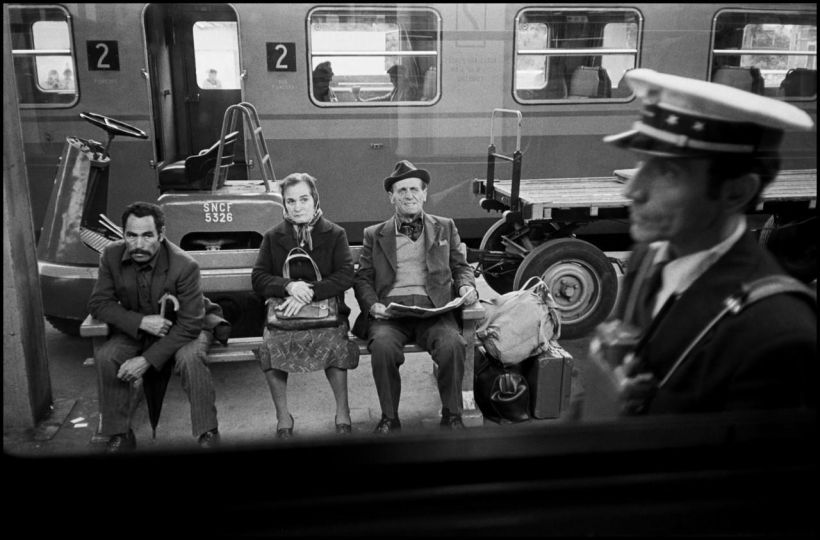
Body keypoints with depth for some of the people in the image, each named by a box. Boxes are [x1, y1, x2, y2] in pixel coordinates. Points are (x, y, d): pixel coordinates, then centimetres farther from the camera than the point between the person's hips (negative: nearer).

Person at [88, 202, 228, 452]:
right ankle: (119, 435, -6)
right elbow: (98, 303, -8)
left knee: (189, 358, -35)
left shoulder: (185, 265, -28)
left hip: (185, 327, -4)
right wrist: (141, 322, -25)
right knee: (105, 357, -23)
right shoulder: (111, 256, -15)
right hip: (136, 328, 4)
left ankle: (208, 434, -19)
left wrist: (147, 359, -30)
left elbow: (189, 324, -24)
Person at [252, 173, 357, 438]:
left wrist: (309, 292, -18)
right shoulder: (273, 237, 12)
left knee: (334, 341, -32)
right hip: (283, 312, 2)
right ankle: (282, 414, -9)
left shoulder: (335, 234, 7)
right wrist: (289, 286, -16)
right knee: (271, 344, -29)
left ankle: (343, 410, -10)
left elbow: (346, 275, -5)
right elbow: (258, 279, 5)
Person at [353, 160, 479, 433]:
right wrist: (372, 305, -7)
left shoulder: (445, 227, 21)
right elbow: (362, 278, 13)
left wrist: (466, 286, -2)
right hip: (390, 311, 0)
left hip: (433, 308, 0)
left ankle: (452, 416, -8)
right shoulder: (374, 235, 18)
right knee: (383, 346, -32)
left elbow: (461, 266, 21)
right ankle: (389, 419, -11)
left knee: (453, 345, -31)